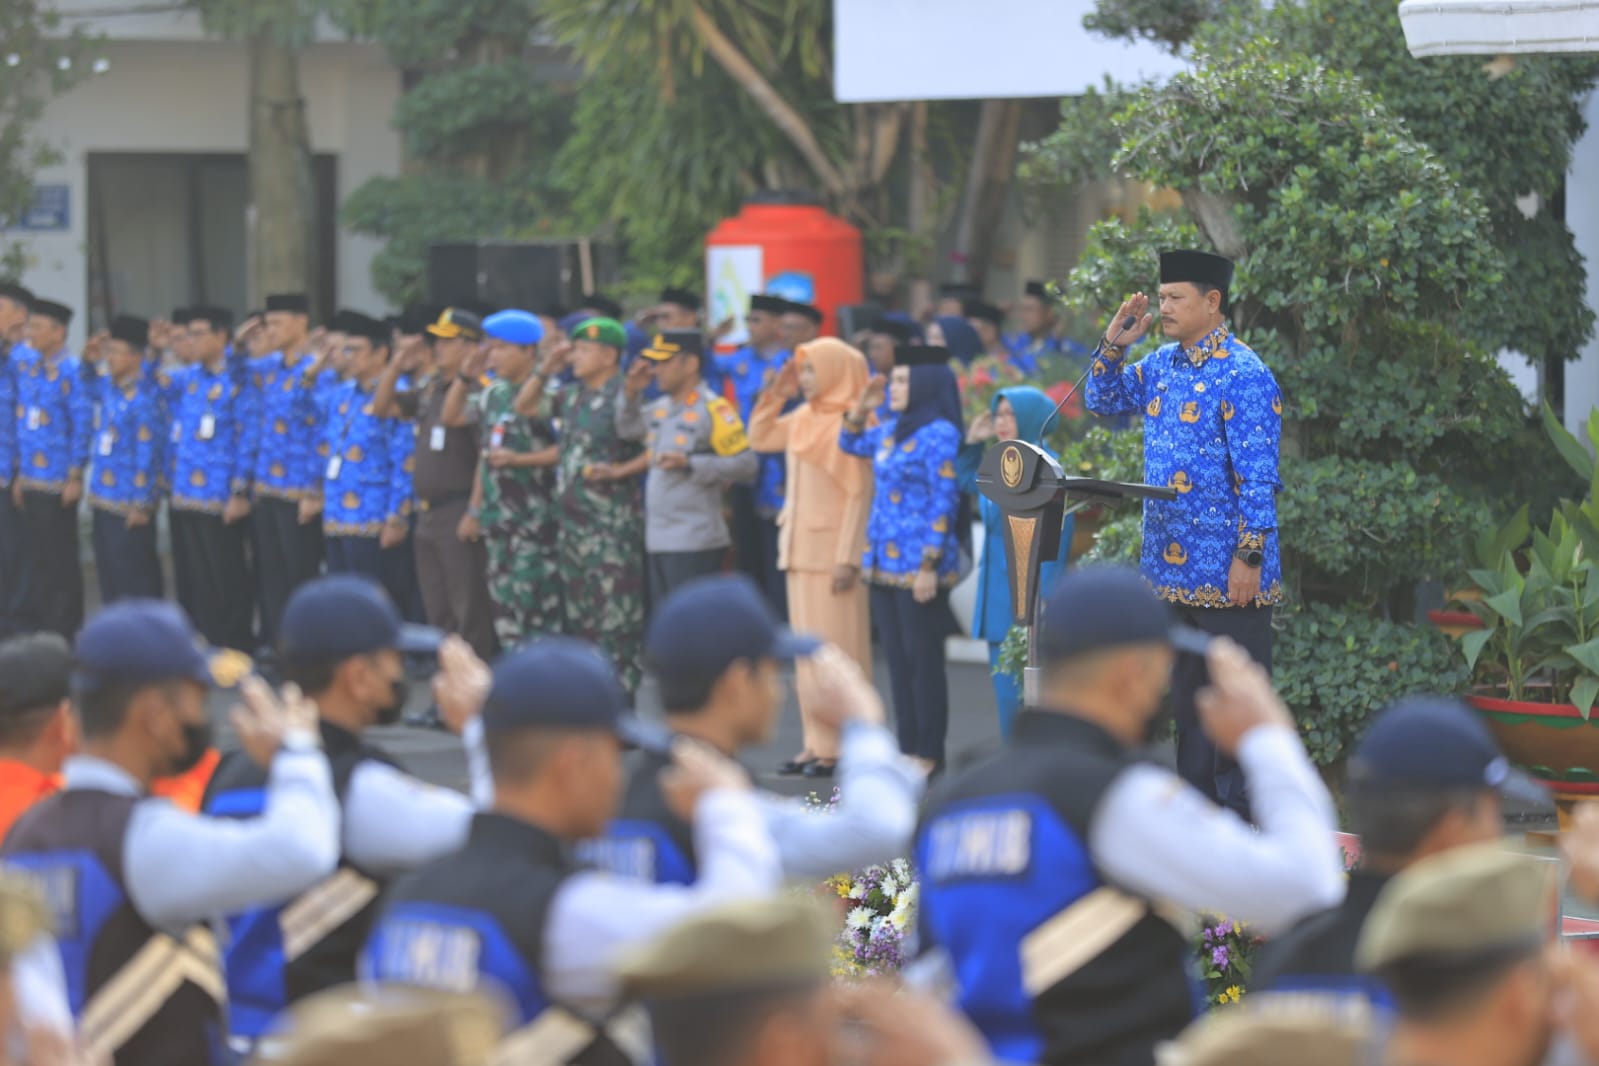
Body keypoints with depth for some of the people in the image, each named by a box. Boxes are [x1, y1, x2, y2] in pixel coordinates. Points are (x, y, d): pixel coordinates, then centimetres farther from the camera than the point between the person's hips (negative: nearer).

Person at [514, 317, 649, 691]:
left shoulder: (624, 397, -11)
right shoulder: (572, 395, 14)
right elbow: (526, 407, 22)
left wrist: (621, 470, -20)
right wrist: (544, 371, 10)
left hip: (613, 524, -9)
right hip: (571, 522, 9)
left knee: (616, 617, -9)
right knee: (576, 615, 12)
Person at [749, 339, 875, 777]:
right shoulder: (803, 419, 12)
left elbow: (861, 494, -14)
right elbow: (759, 438, 23)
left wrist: (848, 557, -19)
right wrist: (776, 395, 10)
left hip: (833, 550, -8)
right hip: (800, 546, 8)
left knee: (836, 647, -6)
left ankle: (843, 745, -3)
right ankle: (816, 743, 12)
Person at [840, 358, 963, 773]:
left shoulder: (939, 435, -11)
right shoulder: (890, 431, 13)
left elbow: (943, 503, -14)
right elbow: (851, 443, 33)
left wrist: (930, 567, -18)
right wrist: (860, 409, 14)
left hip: (919, 566, -8)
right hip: (883, 563, 8)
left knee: (922, 659, -3)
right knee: (897, 658, 10)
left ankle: (930, 754, 2)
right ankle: (908, 747, 15)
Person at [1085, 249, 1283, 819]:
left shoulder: (1244, 376, -13)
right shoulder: (1162, 364, 11)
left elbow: (1258, 476, -16)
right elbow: (1103, 401, 23)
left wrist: (1250, 557, -19)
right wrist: (1115, 343, 7)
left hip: (1227, 573, -8)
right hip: (1173, 569, 8)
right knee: (1186, 692, 14)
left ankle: (1241, 816, 2)